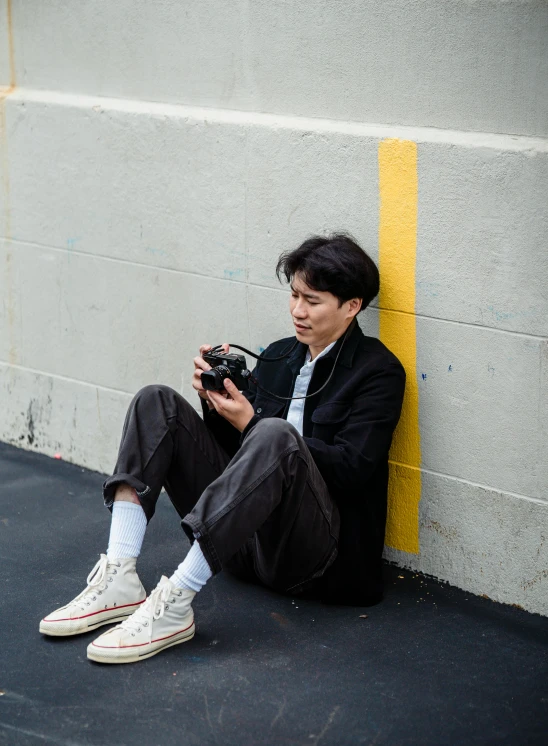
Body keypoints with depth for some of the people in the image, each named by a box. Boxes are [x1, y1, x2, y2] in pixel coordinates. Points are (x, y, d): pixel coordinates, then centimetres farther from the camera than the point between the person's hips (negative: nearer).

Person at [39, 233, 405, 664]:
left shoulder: (379, 371, -2)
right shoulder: (279, 356, 17)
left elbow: (350, 470, -14)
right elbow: (239, 450, 16)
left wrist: (250, 424, -14)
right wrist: (217, 402, -4)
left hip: (321, 555, -7)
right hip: (244, 539, 7)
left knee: (275, 435, -36)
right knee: (157, 402, -4)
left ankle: (174, 603, -39)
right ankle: (119, 580, -22)